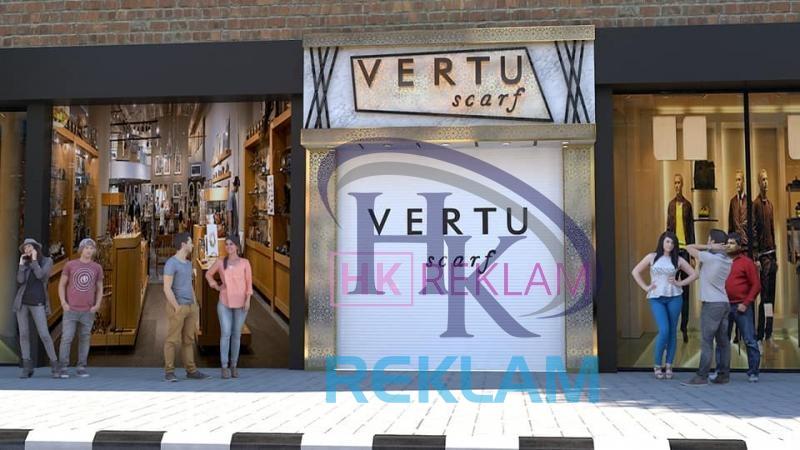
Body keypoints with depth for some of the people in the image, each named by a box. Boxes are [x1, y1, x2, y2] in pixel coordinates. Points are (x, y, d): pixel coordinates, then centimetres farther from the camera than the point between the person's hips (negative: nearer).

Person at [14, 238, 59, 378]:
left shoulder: (47, 261, 1)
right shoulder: (25, 263, 11)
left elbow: (40, 275, -16)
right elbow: (20, 280, -5)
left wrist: (34, 259, -7)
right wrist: (21, 263, -3)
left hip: (37, 303, -4)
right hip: (22, 301, 4)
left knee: (44, 335, -10)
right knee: (23, 334, 0)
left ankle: (54, 366, -2)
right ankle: (27, 368, 5)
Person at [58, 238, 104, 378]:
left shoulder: (97, 268, 5)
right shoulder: (70, 265, 1)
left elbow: (99, 289, 11)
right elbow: (61, 285, 5)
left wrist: (97, 305, -5)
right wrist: (63, 303, -9)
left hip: (88, 311, 2)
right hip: (71, 310, -2)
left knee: (84, 339, 4)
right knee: (67, 338, -6)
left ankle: (81, 368, 13)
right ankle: (62, 368, 4)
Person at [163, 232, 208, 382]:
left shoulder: (188, 264, 13)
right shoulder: (170, 264, -15)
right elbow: (167, 289, -18)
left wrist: (195, 306, 14)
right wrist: (178, 309, -19)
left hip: (189, 307, 8)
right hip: (177, 307, -8)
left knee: (188, 339, 9)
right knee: (173, 340, -4)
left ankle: (191, 371, 14)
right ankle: (169, 372, 3)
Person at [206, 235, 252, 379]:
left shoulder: (245, 262, 0)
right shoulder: (220, 262, 3)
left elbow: (249, 282, 0)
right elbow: (208, 274, 19)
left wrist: (248, 300, -11)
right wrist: (216, 287, 3)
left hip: (240, 303, 0)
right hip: (224, 302, 0)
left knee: (236, 334, 5)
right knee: (225, 333, -9)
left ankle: (233, 365, 17)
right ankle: (224, 367, -3)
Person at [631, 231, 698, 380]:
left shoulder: (678, 260, 7)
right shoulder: (652, 257, 6)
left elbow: (694, 274, 9)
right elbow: (635, 271, 9)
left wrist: (680, 283, -1)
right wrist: (645, 287, 1)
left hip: (674, 297, 2)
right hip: (656, 298, -2)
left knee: (672, 331, 3)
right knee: (664, 330, -14)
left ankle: (669, 366, 11)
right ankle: (657, 365, 0)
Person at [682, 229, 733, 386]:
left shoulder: (710, 257, -15)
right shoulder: (727, 260, 9)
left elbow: (689, 248, -7)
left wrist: (710, 248, -10)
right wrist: (712, 249, 10)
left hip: (711, 304, -8)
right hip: (724, 303, 8)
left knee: (706, 341, -8)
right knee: (723, 341, 9)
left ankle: (701, 377, -9)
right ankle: (724, 375, 11)